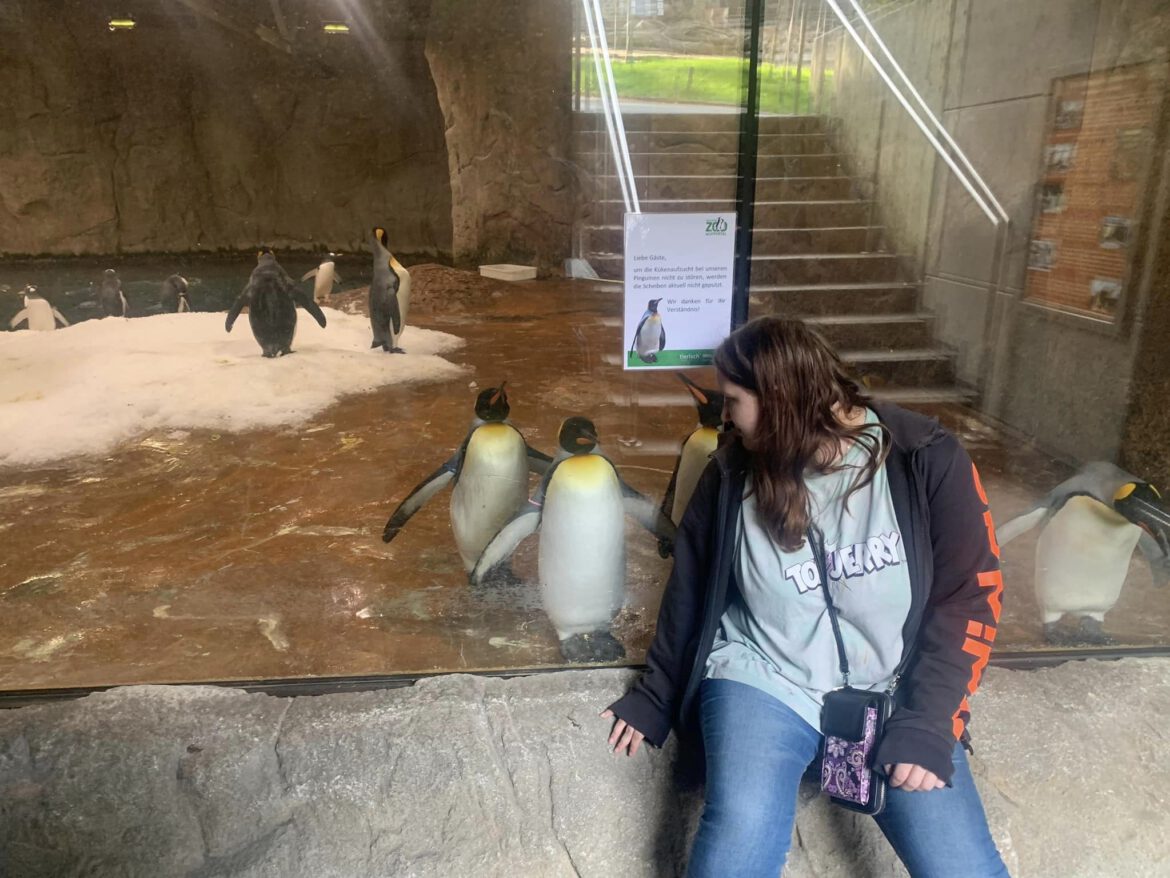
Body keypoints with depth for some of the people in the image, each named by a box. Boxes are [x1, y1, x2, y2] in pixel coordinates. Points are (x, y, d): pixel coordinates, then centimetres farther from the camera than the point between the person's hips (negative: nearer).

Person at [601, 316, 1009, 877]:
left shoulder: (926, 461, -9)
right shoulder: (733, 477, -4)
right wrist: (655, 697, 11)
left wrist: (927, 723, -11)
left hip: (892, 694, 1)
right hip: (764, 681, 0)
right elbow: (692, 590, 6)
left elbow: (969, 595, -6)